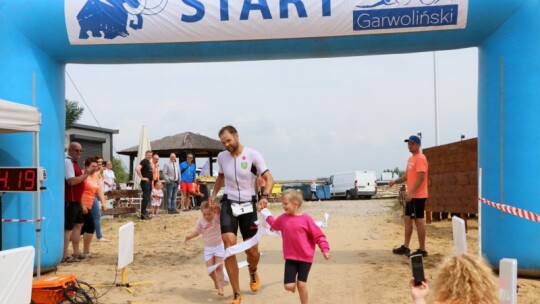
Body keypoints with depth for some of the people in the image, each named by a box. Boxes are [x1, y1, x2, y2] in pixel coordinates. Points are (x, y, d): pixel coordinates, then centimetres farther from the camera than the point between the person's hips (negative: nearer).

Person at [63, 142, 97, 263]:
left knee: (78, 224, 16)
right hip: (69, 201, -11)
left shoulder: (73, 162, 16)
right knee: (68, 227, -7)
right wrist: (86, 174, -19)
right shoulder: (67, 162, -16)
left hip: (76, 200, 11)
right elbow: (72, 181, -27)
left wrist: (87, 174, 9)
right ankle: (64, 256, -3)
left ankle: (76, 253, 22)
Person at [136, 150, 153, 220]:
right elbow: (137, 169, -26)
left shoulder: (149, 163, 17)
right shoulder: (144, 161, -11)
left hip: (149, 182, 9)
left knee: (147, 199, 12)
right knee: (146, 198, -10)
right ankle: (143, 214, -7)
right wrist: (142, 177, -22)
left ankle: (144, 212, 18)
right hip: (145, 182, -9)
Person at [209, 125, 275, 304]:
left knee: (252, 251, 5)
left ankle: (253, 273, 45)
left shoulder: (253, 155, -11)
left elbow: (269, 178, -16)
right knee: (229, 245, -17)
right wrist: (214, 194, 10)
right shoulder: (221, 156, 1)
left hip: (248, 205, -1)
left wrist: (265, 196, -34)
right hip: (228, 204, 2)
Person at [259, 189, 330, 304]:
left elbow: (318, 235, -9)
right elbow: (274, 224, 24)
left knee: (301, 285, -2)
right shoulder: (283, 218, 1)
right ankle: (294, 281, 32)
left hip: (305, 258, -3)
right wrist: (264, 211, 25)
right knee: (288, 286, -4)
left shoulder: (306, 219, -13)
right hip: (290, 257, 3)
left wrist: (325, 249, -16)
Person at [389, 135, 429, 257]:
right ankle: (405, 247, 22)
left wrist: (411, 193, -25)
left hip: (418, 196, -10)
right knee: (408, 219, 13)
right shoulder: (411, 158, 17)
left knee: (418, 221, -5)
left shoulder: (420, 158, -14)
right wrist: (395, 181, 4)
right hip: (411, 195, 10)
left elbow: (420, 178, -21)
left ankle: (422, 250, 1)